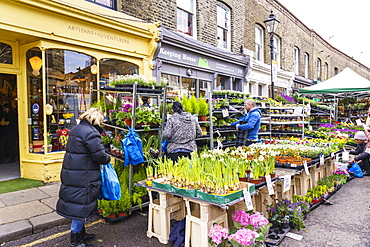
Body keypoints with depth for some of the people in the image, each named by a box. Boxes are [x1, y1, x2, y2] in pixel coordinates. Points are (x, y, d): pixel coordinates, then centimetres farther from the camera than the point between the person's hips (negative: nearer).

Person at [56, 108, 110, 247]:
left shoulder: (76, 129, 13)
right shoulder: (91, 132, -18)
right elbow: (99, 155, -21)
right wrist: (107, 159, 1)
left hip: (71, 173, 10)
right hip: (83, 177, -10)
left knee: (79, 205, 20)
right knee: (81, 206, 3)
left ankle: (81, 234, 36)